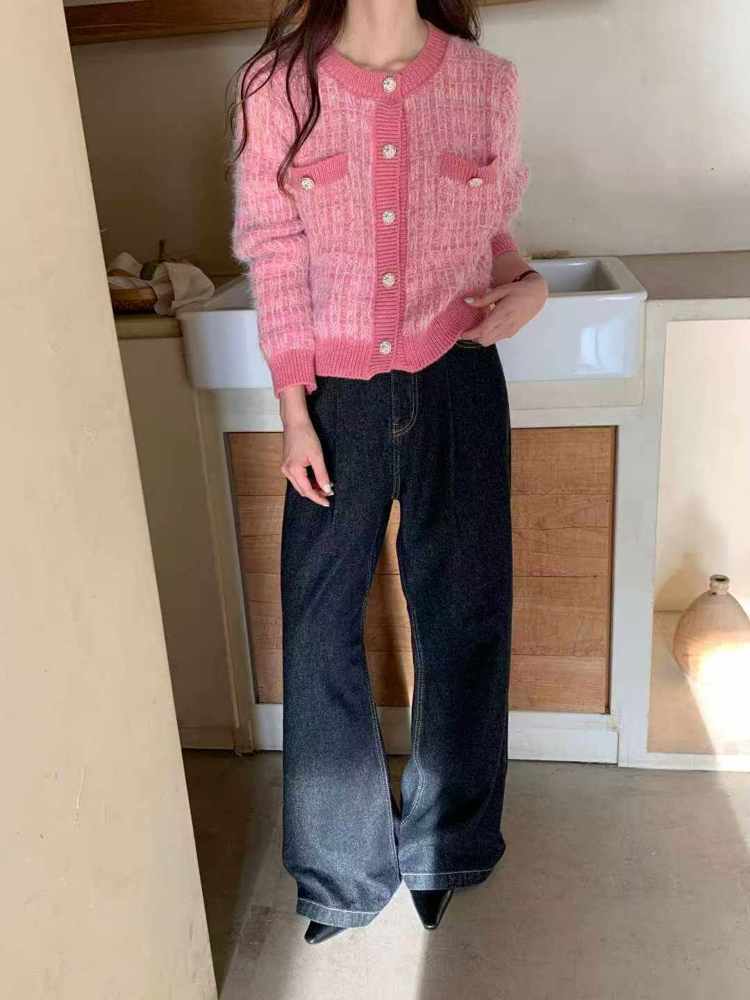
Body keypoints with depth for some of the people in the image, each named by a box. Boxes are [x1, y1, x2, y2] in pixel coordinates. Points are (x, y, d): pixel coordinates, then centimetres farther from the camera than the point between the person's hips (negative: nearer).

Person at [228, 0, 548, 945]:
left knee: (460, 615, 10)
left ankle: (442, 846, 36)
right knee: (320, 625, 6)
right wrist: (295, 414, -5)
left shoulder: (488, 82, 1)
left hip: (458, 382, 1)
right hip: (338, 393, -1)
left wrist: (525, 284, -10)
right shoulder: (276, 87, -3)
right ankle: (342, 868, 29)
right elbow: (276, 261, -3)